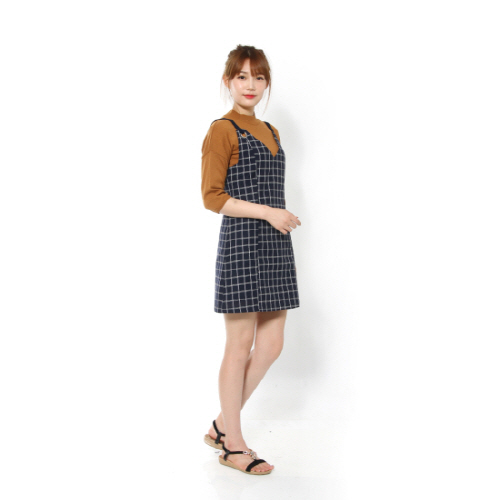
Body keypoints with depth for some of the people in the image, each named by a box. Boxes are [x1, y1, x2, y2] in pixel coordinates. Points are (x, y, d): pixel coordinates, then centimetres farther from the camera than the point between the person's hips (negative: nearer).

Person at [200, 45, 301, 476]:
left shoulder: (270, 132, 18)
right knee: (241, 346, -1)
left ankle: (222, 425, 22)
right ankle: (232, 445, 14)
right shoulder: (222, 130, -5)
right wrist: (267, 212, -16)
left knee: (272, 344, 7)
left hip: (275, 245, 8)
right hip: (241, 244, -8)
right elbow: (212, 197, -11)